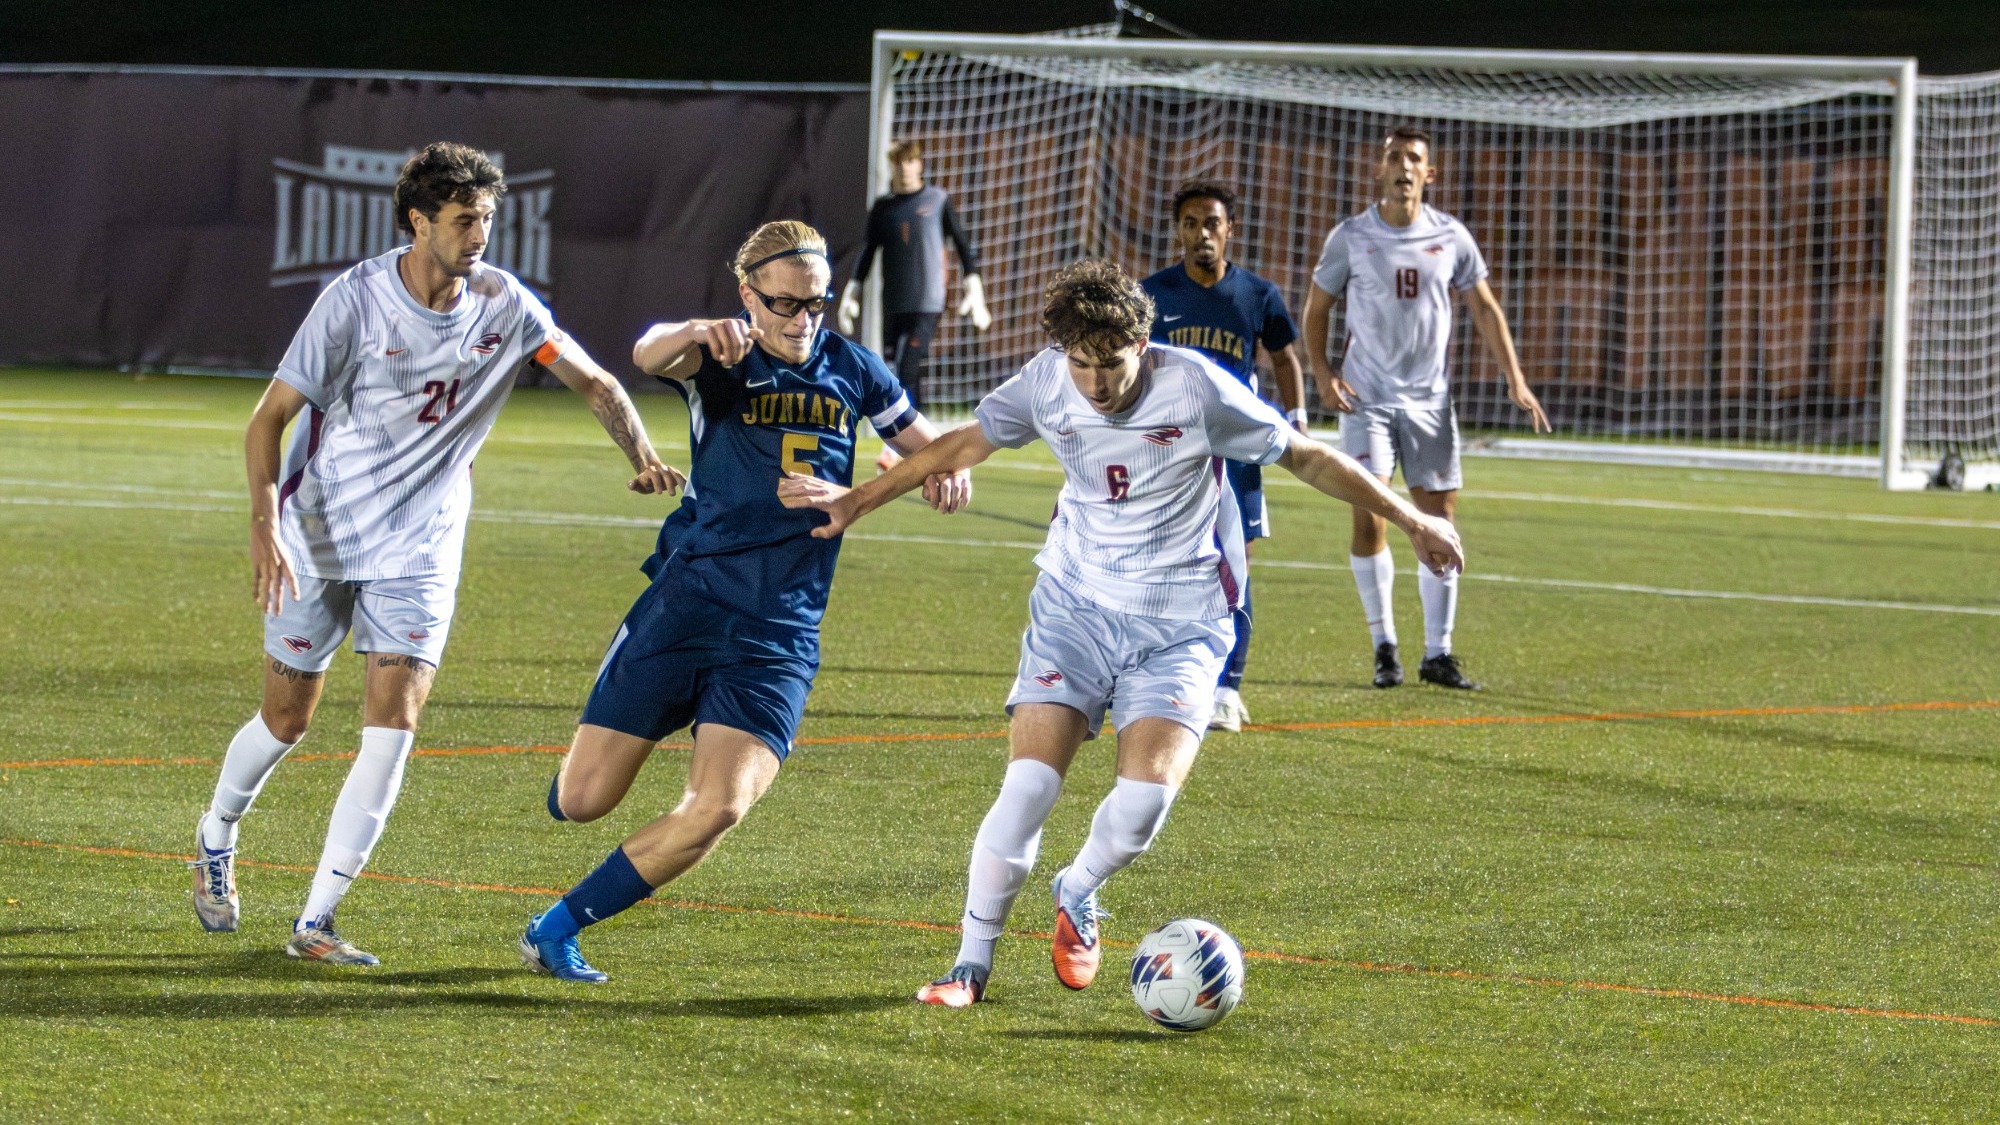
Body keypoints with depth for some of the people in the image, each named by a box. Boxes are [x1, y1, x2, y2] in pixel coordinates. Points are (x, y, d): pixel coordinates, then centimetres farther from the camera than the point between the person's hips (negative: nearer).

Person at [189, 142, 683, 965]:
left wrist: (642, 456, -17)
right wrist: (264, 520, -26)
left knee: (394, 716, -15)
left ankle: (315, 922, -13)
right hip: (318, 534, -2)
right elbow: (270, 416, -12)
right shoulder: (355, 301, -15)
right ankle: (216, 840, 40)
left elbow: (594, 383, 3)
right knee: (287, 719, 8)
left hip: (418, 549, 2)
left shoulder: (502, 304, -6)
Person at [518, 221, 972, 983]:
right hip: (688, 601, -2)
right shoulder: (722, 362, -3)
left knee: (718, 809, -17)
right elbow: (648, 355, -25)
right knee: (580, 802, -4)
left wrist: (947, 470, -3)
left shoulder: (853, 373, 8)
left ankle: (557, 929, -1)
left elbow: (922, 440, 22)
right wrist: (700, 334, -48)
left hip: (778, 635, 2)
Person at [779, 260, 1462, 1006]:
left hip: (1180, 627, -2)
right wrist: (857, 501, 18)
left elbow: (1306, 458, -4)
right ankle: (972, 965, 0)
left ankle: (1077, 896, 13)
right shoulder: (1047, 385, -7)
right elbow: (965, 445, 12)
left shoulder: (1195, 388, -16)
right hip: (1074, 608, 2)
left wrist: (1411, 522, 1)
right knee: (1029, 784, -14)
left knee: (1146, 796, -20)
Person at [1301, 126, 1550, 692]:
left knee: (1441, 520, 2)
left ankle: (1437, 653, 10)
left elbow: (1484, 309, 9)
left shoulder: (1451, 237, 2)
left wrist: (1515, 380, 1)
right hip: (1368, 396, -2)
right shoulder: (1351, 237, -2)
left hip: (1429, 399, 2)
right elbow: (1316, 308, 6)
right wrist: (1323, 374, -8)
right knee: (1368, 514, -12)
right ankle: (1385, 646, 0)